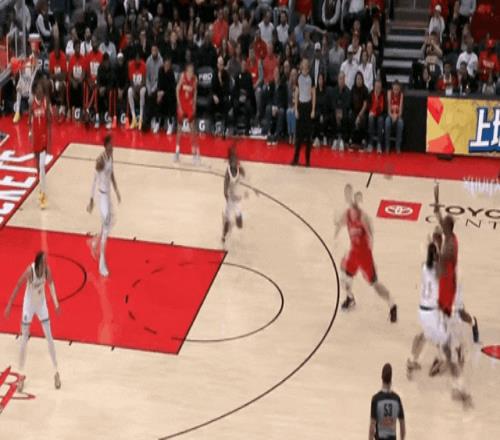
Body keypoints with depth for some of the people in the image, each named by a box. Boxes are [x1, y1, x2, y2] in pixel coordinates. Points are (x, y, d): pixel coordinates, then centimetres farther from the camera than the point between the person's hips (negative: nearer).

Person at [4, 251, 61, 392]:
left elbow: (50, 283, 2)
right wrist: (9, 306, -17)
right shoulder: (29, 271, -31)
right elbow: (18, 286, -21)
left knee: (49, 337, 4)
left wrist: (56, 303, 3)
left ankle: (56, 373, 15)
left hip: (41, 303, 3)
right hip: (29, 304, -3)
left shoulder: (47, 269, -19)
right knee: (24, 340, 2)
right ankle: (21, 376, 13)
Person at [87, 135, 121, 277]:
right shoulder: (100, 160, -23)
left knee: (108, 225, 20)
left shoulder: (111, 156, 2)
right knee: (105, 228, -7)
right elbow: (95, 180, -21)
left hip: (108, 193, 8)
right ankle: (102, 264, -1)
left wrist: (116, 190, 19)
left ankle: (94, 242, 48)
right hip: (102, 194, -8)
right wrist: (91, 200, -20)